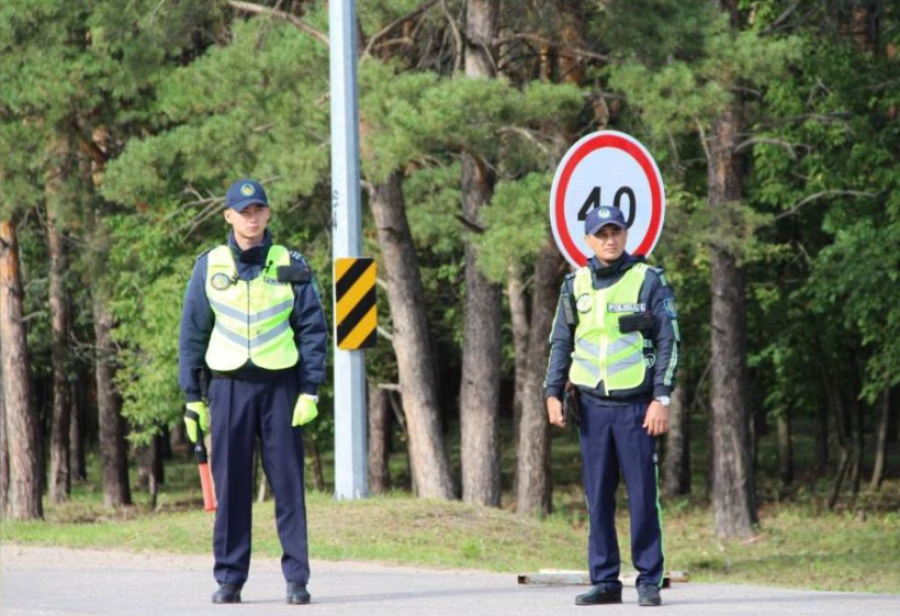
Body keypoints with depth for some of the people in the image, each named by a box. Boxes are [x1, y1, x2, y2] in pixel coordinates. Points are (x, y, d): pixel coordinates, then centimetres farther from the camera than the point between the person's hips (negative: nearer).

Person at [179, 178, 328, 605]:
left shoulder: (291, 266, 4)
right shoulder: (208, 267, 6)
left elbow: (312, 328, 4)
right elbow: (192, 332, 9)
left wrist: (311, 390, -4)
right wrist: (192, 396, 4)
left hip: (279, 383, -1)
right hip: (228, 384, 1)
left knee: (288, 482, -2)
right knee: (230, 485, 0)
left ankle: (297, 578, 0)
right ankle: (229, 579, 5)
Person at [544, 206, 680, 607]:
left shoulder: (649, 281, -1)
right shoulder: (575, 285, 9)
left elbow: (669, 342, -2)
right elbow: (560, 343, 15)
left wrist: (662, 398, -10)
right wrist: (553, 394, 4)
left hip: (636, 405, -3)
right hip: (592, 405, 3)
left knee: (643, 495, -3)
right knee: (598, 497, 5)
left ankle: (649, 581, 3)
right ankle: (604, 581, 10)